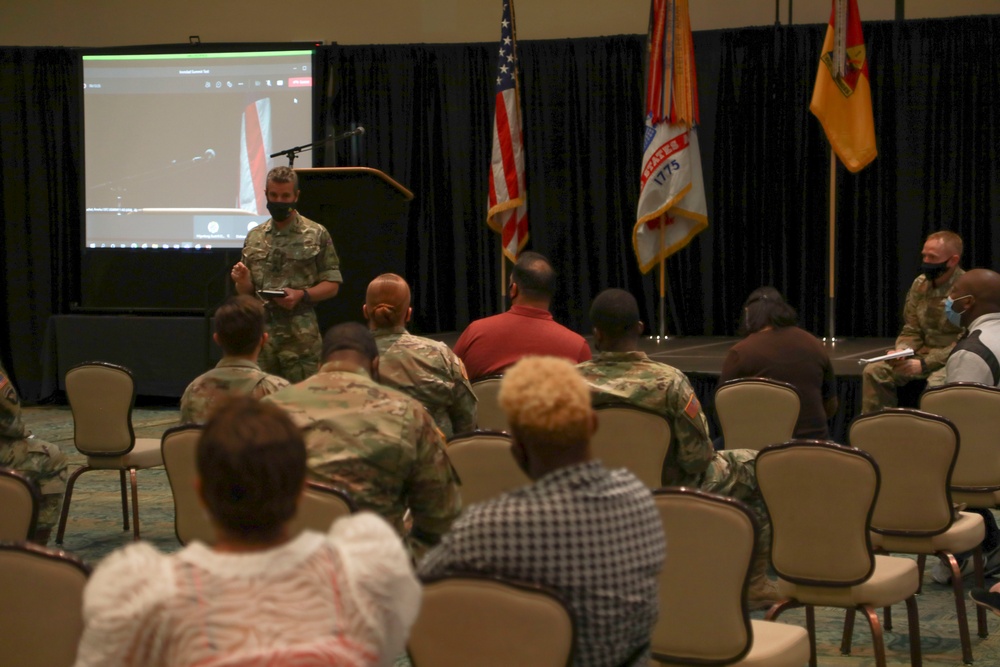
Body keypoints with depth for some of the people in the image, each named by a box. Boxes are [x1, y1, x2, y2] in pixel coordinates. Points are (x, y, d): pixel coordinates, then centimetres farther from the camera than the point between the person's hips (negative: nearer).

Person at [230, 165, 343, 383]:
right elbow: (246, 291, 17)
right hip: (260, 334, 3)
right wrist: (242, 280, -6)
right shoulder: (254, 237, 13)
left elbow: (332, 285, 1)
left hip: (300, 337, -3)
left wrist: (302, 295, -15)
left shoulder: (317, 235, 3)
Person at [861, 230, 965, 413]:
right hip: (924, 354, 7)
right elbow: (912, 331, 11)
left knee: (937, 383, -37)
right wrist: (900, 352, -12)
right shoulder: (920, 284, 6)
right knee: (874, 371, -8)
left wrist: (924, 363, -24)